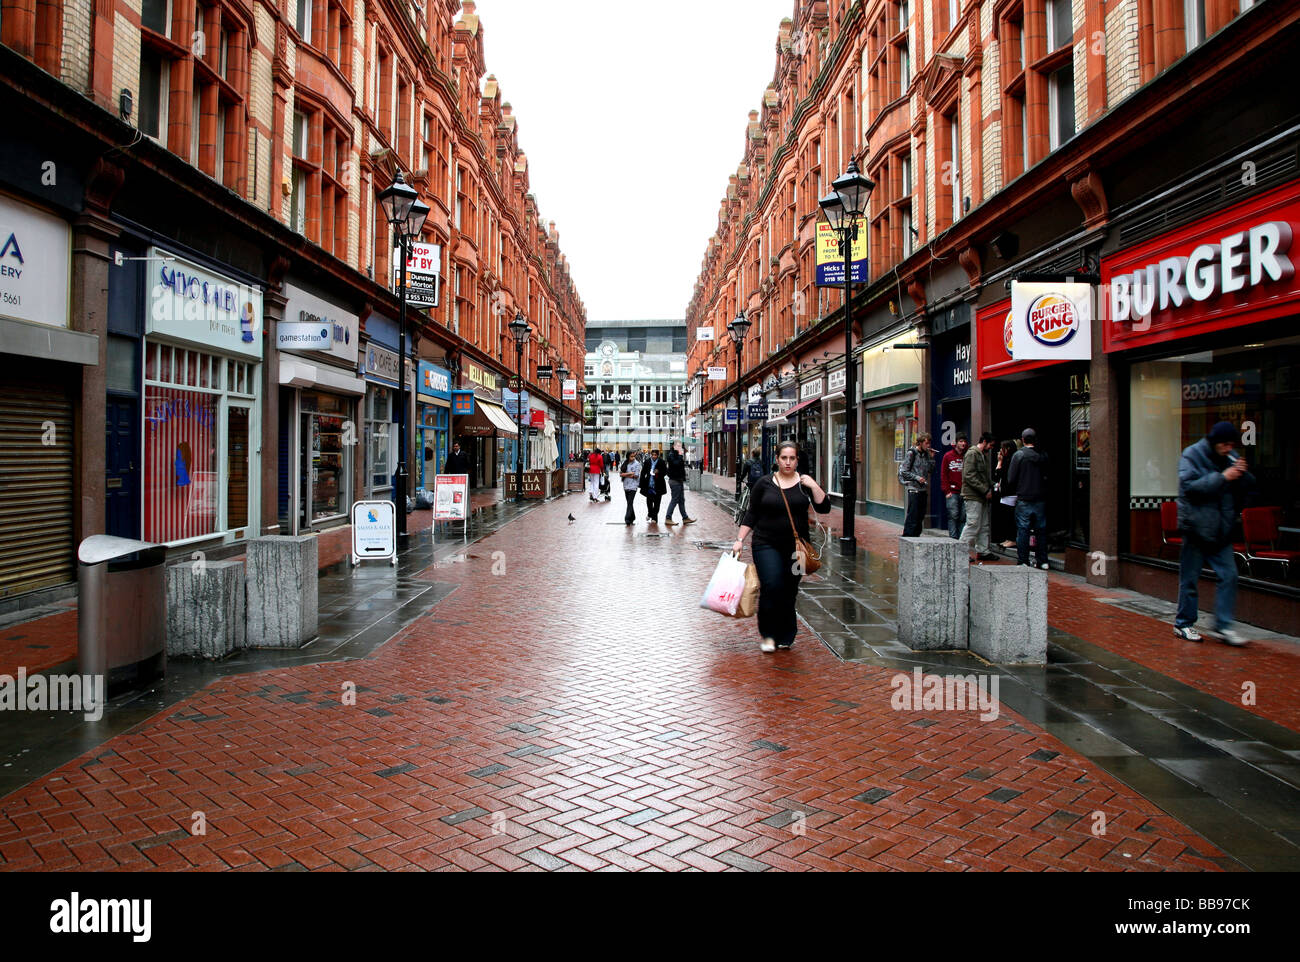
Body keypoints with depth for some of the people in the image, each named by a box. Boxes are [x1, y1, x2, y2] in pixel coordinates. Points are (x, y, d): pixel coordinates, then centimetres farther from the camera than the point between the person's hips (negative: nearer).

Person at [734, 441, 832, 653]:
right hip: (767, 545, -1)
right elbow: (752, 514, 5)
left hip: (796, 546, 2)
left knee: (789, 592, 4)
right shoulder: (765, 483, 2)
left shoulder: (805, 483, 4)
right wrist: (740, 540, 0)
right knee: (771, 587, -16)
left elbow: (824, 508, -5)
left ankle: (785, 637, 19)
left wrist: (814, 487, -16)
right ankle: (768, 634, -1)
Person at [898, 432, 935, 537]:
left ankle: (916, 537, 17)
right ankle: (907, 539, -2)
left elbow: (931, 471, 13)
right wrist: (917, 477, -17)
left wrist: (932, 458, 4)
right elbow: (903, 471, -10)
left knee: (920, 517, 10)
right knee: (912, 517, -7)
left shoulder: (926, 454, 13)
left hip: (923, 489, 7)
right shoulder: (911, 453, -7)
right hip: (914, 489, -7)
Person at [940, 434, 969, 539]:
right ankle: (953, 538, -3)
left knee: (963, 517, 2)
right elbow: (943, 475, 4)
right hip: (952, 492, -2)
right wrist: (947, 491, -4)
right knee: (953, 515, -5)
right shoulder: (948, 456, 5)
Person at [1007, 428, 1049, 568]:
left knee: (1022, 530, 3)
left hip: (1024, 499, -3)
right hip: (1040, 499, 3)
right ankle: (1043, 561, 15)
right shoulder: (1043, 456, 0)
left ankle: (1023, 561, 4)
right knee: (1041, 530, 11)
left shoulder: (1018, 455, -8)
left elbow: (1011, 479, -7)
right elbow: (1047, 477, 5)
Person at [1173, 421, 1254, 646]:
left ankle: (1223, 625, 7)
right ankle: (1183, 624, 14)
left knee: (1229, 575, 0)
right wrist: (1222, 477, -23)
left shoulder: (1232, 458, 9)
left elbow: (1247, 489, 10)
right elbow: (1190, 486, -21)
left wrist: (1243, 474, -10)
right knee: (1189, 579, 3)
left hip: (1221, 529, 5)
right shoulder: (1191, 455, -8)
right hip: (1196, 526, -5)